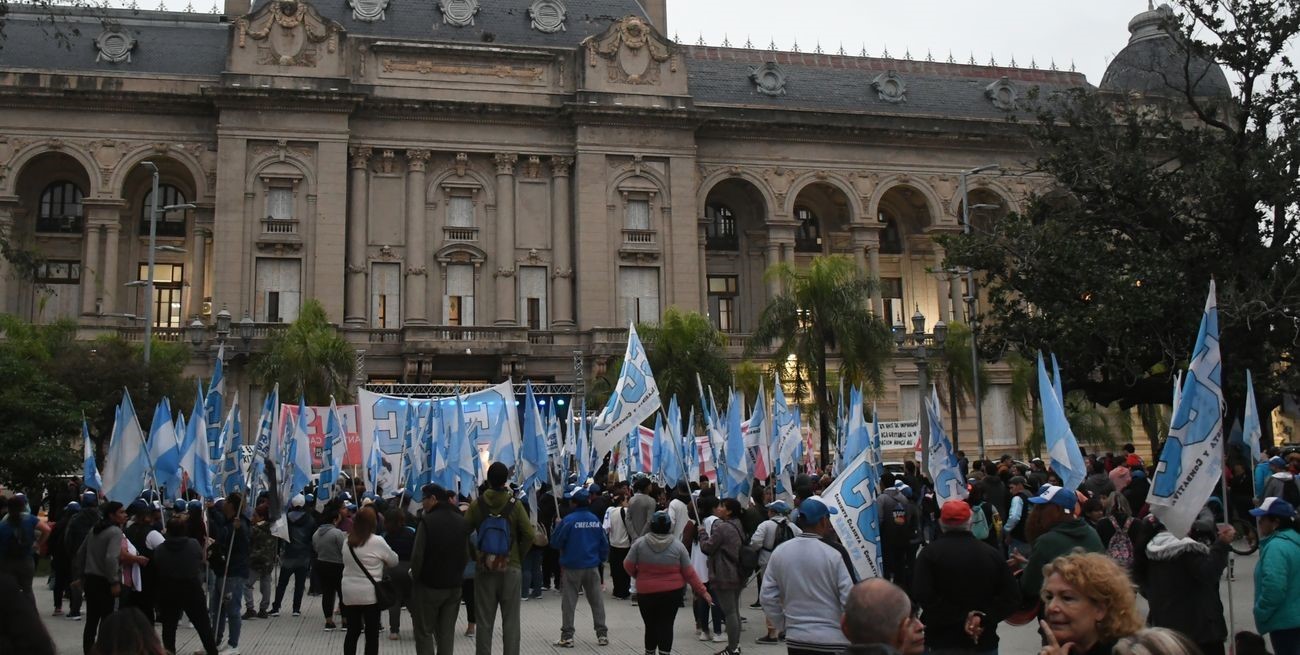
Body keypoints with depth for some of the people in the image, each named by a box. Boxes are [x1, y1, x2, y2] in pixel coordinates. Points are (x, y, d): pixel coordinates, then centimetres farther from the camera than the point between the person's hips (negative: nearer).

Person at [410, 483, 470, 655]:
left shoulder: (427, 520, -14)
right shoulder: (461, 521, 5)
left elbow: (417, 555, -16)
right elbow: (467, 555, 6)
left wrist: (415, 576, -1)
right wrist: (456, 574, 14)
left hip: (428, 585, -5)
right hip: (454, 586, 5)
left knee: (424, 631, 4)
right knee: (447, 632, 10)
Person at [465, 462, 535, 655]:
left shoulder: (477, 505, -3)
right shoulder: (515, 505, -6)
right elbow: (528, 535, -11)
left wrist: (475, 555, 8)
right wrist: (519, 557, 2)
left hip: (483, 569, 1)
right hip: (511, 568, -1)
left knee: (484, 621, 9)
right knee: (511, 621, 5)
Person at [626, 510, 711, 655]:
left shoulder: (640, 543, -8)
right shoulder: (678, 545, -5)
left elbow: (628, 565, -1)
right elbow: (689, 573, -2)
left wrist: (638, 576, 18)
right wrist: (703, 591, 5)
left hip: (646, 592, 0)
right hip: (672, 592, 0)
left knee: (651, 625, 13)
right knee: (666, 625, 2)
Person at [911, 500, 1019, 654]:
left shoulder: (930, 553, -5)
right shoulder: (992, 553, 5)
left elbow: (923, 596, -18)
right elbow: (1011, 597, -2)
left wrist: (960, 619, -14)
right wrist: (984, 618, -11)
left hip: (944, 642, -2)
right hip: (984, 641, 3)